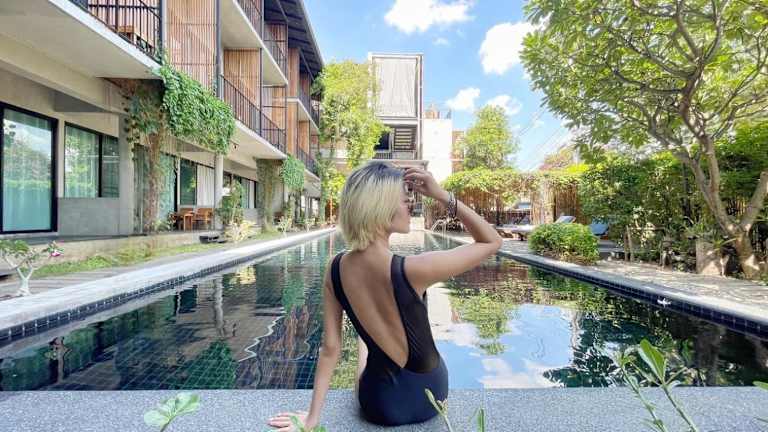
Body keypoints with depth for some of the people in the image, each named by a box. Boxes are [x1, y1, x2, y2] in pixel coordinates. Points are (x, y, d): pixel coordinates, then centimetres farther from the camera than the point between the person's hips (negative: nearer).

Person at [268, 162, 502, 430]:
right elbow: (492, 242, -20)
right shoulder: (413, 270, -32)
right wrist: (443, 196, -23)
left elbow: (330, 348, -12)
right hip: (426, 397, -1)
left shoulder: (336, 270, -18)